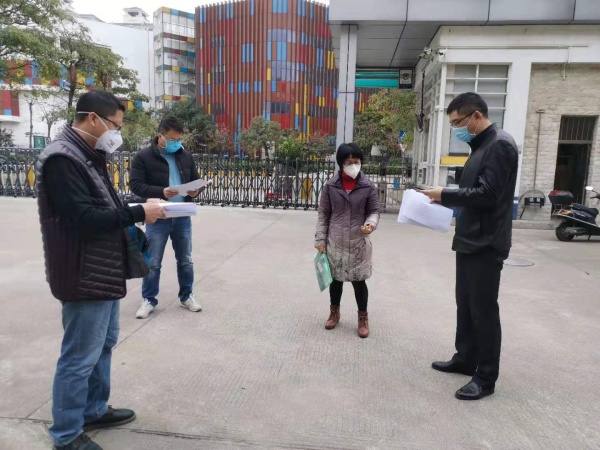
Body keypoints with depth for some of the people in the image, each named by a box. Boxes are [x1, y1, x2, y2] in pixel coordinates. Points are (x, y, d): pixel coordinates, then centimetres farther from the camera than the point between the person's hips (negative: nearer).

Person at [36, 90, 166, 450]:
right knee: (80, 357, 4)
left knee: (104, 344, 21)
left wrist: (134, 214, -1)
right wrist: (138, 213, -19)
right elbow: (82, 218, -25)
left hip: (104, 271, 10)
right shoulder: (62, 159, -18)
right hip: (85, 277, -10)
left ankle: (95, 410, 39)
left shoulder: (89, 156, 13)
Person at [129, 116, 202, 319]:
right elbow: (136, 185, -12)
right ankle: (149, 300, 22)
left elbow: (196, 179, 15)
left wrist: (195, 190, -9)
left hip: (182, 218, 4)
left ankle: (187, 296, 29)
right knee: (153, 263, 5)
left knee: (185, 260, 14)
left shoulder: (186, 156, 7)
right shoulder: (143, 157, -7)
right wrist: (161, 192, -27)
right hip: (157, 219, -4)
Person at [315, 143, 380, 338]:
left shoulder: (368, 187, -4)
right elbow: (323, 214, 2)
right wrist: (320, 239, -1)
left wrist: (371, 223, -18)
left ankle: (363, 317, 26)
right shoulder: (330, 186, -2)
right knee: (335, 279, 14)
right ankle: (334, 312, 36)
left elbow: (374, 211, 4)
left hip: (359, 243, -1)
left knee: (359, 281, 6)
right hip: (335, 242, 1)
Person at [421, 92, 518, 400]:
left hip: (486, 244, -10)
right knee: (465, 304, 17)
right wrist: (445, 199, 4)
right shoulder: (481, 146, 16)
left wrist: (445, 195, -16)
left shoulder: (500, 145, -14)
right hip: (469, 241, 10)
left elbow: (487, 194, -23)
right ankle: (465, 359, 32)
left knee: (483, 309, 0)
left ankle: (486, 378, 13)